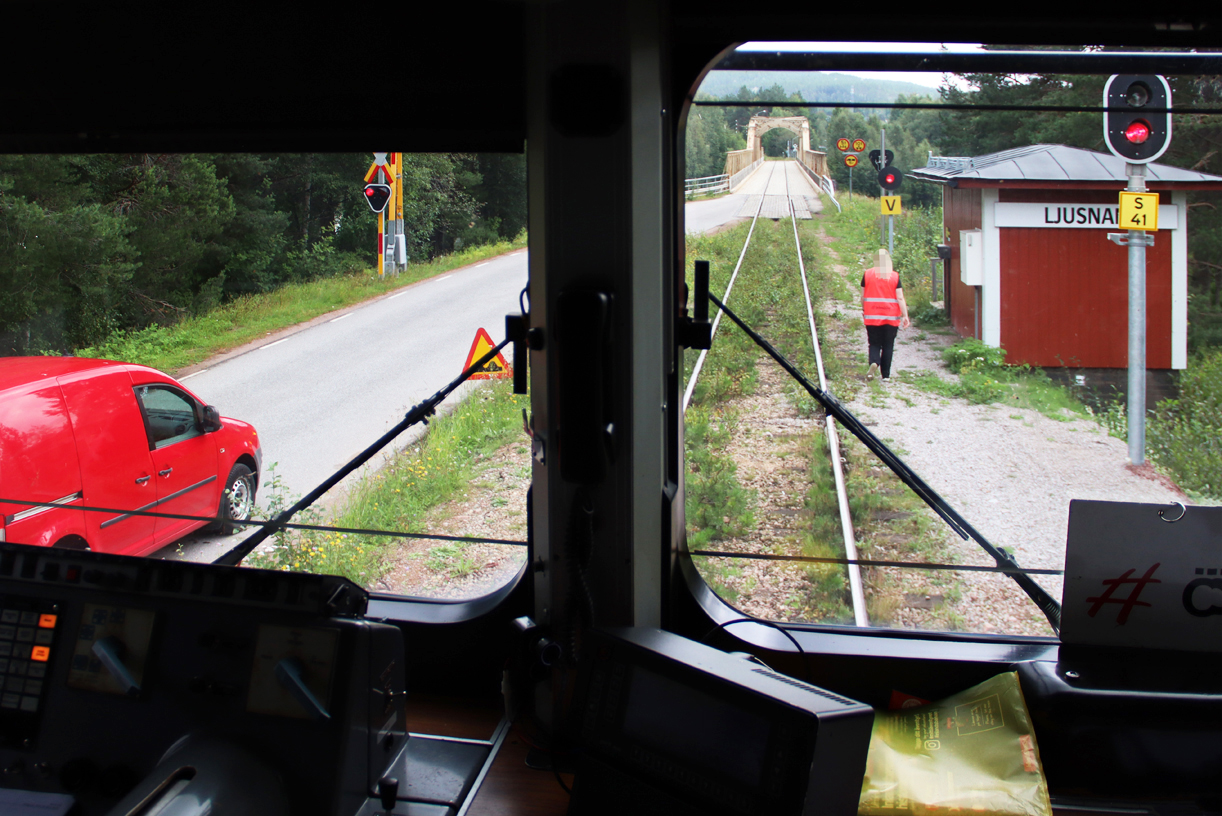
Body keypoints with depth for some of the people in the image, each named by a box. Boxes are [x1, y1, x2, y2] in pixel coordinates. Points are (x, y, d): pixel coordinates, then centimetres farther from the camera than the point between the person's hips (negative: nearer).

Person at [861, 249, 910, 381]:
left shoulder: (867, 274, -1)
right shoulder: (895, 276, -3)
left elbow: (863, 296, 6)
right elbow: (900, 298, -7)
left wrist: (863, 310, 21)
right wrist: (905, 316, -4)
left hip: (872, 316, 0)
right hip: (891, 318, 0)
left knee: (874, 344, 8)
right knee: (888, 346, 8)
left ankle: (874, 362, -22)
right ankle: (886, 375, 8)